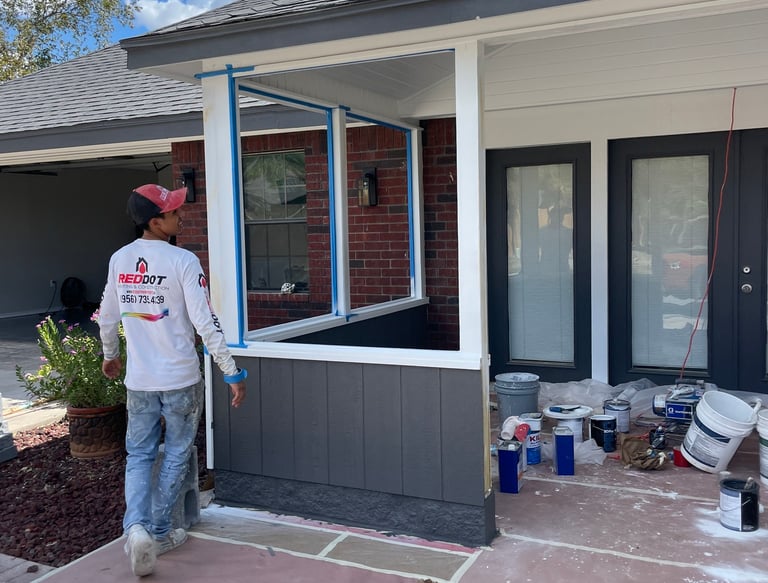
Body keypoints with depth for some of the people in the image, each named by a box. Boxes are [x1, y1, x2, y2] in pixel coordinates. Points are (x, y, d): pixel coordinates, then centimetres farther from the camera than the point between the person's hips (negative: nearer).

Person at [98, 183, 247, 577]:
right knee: (176, 456, 14)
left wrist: (110, 356, 30)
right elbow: (205, 323, -18)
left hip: (139, 381, 4)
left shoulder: (119, 260, 1)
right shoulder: (183, 261, -15)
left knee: (139, 456, 15)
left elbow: (107, 317, 12)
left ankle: (137, 527, -3)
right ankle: (158, 532, 23)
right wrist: (232, 373, -13)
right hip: (181, 380, -4)